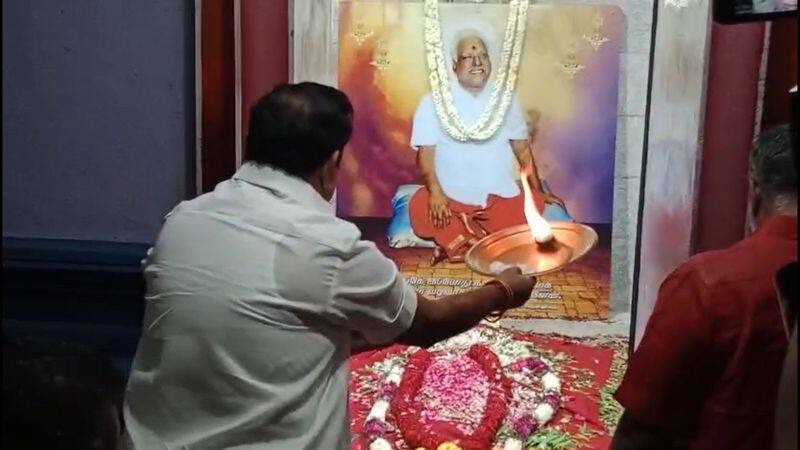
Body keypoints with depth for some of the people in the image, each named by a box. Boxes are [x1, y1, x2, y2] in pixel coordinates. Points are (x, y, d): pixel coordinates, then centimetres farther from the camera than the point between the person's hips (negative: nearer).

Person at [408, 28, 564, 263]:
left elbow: (522, 148, 12)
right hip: (451, 196, -3)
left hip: (500, 195, 3)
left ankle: (461, 242, -15)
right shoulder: (433, 102, -3)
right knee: (421, 208, -32)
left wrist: (539, 192, 11)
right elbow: (425, 152, -9)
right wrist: (435, 192, -24)